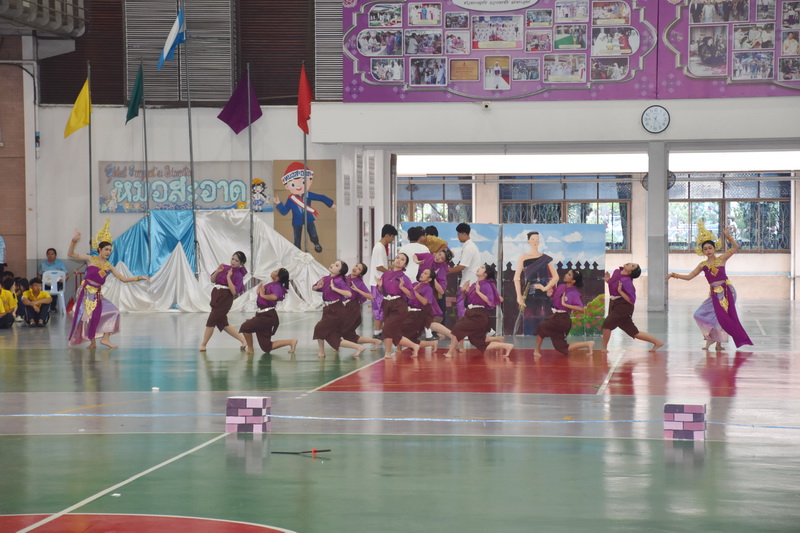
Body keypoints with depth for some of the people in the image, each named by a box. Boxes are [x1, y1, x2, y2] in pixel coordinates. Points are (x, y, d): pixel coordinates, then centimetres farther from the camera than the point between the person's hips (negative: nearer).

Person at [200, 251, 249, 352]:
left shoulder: (238, 275, -8)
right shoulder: (225, 268, 8)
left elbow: (234, 291, -18)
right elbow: (212, 280, 13)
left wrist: (228, 277, -20)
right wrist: (217, 271, -5)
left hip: (225, 299, -8)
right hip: (216, 297, 8)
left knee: (211, 321, -6)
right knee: (222, 323, 11)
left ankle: (203, 345, 7)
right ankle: (243, 340, 16)